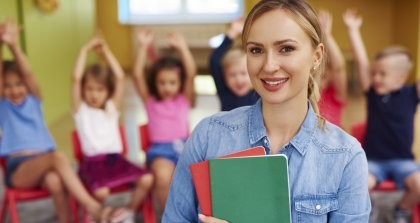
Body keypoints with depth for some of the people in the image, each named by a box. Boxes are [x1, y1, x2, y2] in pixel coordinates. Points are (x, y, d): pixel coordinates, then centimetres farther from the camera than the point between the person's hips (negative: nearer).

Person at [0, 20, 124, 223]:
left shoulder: (33, 100, 15)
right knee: (57, 156, -35)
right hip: (18, 169, -2)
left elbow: (28, 73, -3)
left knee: (54, 180, -37)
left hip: (43, 163, 2)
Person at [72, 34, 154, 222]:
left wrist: (106, 52, 7)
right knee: (101, 192, -32)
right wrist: (86, 49, -3)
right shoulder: (80, 109, 7)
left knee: (147, 179, -20)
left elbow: (120, 77, 6)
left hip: (115, 158, 4)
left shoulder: (112, 107, 15)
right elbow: (76, 78, -6)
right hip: (92, 162, -3)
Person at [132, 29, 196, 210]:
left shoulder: (184, 99, 14)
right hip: (160, 149, -1)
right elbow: (137, 75, 1)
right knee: (163, 176, -34)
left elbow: (191, 73, 0)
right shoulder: (150, 101, 13)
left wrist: (182, 48, -6)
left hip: (184, 146, 1)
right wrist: (143, 47, -4)